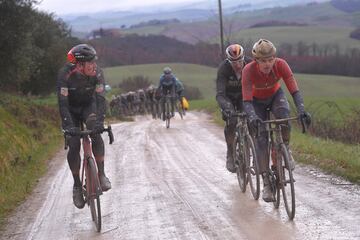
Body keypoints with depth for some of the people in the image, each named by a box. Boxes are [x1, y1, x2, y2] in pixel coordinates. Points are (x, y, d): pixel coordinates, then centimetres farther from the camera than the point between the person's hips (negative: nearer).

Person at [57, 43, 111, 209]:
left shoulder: (97, 73, -26)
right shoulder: (65, 74, -31)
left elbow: (100, 99, -29)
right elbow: (62, 102, -34)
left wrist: (100, 121, -45)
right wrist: (68, 125, -45)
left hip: (89, 106, 1)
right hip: (71, 109, -1)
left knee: (96, 133, -27)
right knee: (73, 145, -11)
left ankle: (101, 174, -19)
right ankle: (77, 185, 3)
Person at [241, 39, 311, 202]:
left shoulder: (281, 65, -31)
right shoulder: (249, 70, -35)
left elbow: (294, 90, -34)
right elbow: (247, 100, -39)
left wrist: (301, 110, -50)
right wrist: (252, 117, -58)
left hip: (275, 95, 1)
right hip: (257, 101, -1)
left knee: (283, 113, -34)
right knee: (261, 139, -12)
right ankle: (266, 184, -8)